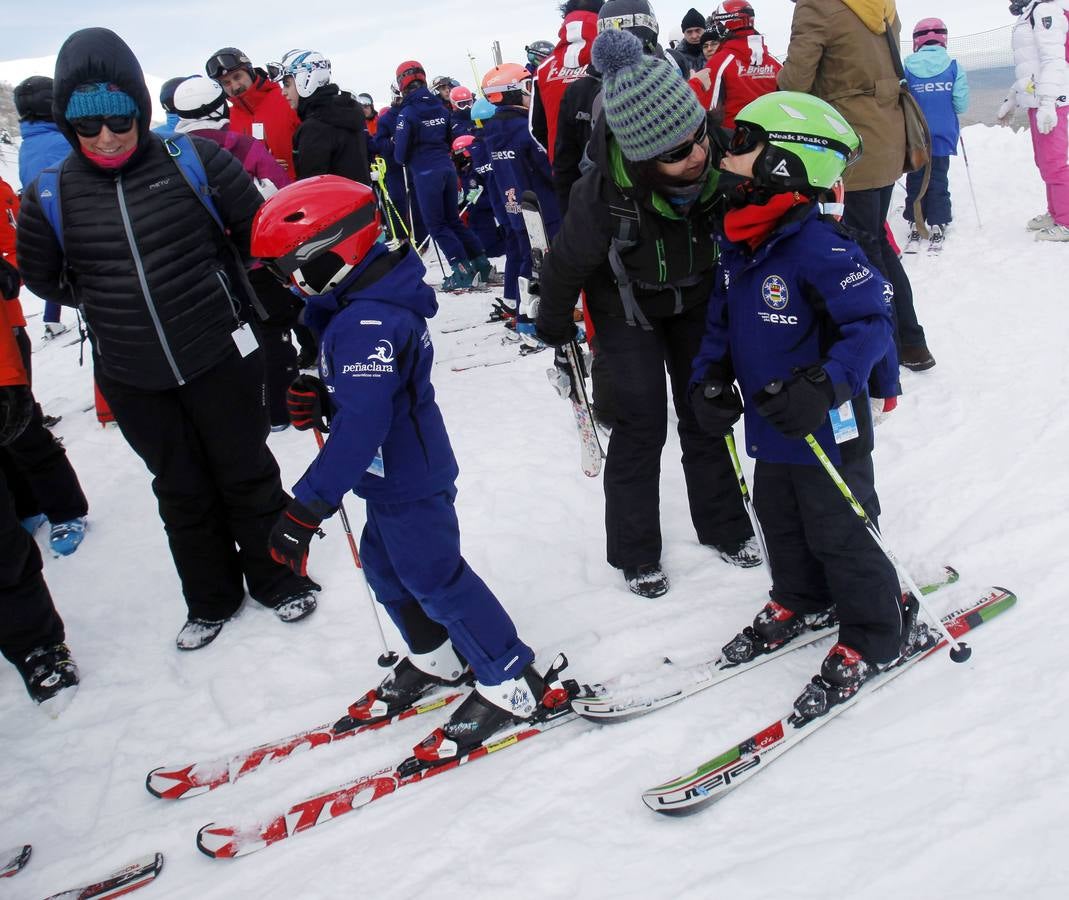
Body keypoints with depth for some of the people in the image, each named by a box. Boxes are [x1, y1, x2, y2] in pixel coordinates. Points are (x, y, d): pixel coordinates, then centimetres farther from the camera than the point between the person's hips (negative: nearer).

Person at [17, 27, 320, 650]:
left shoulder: (193, 161, -12)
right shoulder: (51, 196, -6)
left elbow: (256, 228, 3)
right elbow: (42, 276, 12)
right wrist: (108, 302, 9)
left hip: (220, 358, -2)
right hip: (132, 380, 2)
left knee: (247, 474, 13)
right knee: (181, 491, 17)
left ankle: (278, 578, 34)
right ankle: (212, 599, 35)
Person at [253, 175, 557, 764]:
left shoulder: (367, 323, -28)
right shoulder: (364, 304, 5)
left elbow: (361, 424, -35)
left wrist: (307, 508, -35)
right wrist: (323, 400, -3)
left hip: (408, 480, -10)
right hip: (396, 474, 10)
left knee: (434, 579, 1)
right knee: (384, 565, 22)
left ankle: (511, 685, 15)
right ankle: (435, 658, 41)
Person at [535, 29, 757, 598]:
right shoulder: (603, 196, -38)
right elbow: (564, 265, -17)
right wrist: (554, 328, -1)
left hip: (697, 300, 4)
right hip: (627, 310, -3)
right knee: (642, 425, -1)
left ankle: (723, 526, 30)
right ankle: (634, 552, 17)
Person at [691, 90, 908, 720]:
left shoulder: (819, 247, -24)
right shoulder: (736, 243, 2)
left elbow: (872, 322, -24)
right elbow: (721, 321, 13)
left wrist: (825, 385, -35)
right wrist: (710, 379, -1)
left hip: (827, 428, -8)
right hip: (770, 428, 8)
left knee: (839, 531, 5)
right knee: (780, 521, 23)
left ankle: (875, 638, 25)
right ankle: (799, 601, 46)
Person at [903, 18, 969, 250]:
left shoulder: (907, 67, -6)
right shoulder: (953, 67, -5)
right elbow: (961, 104, -7)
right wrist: (944, 109, 13)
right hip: (942, 137, 0)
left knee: (915, 181, 12)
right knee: (938, 182, 9)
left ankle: (915, 226, 13)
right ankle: (937, 227, 8)